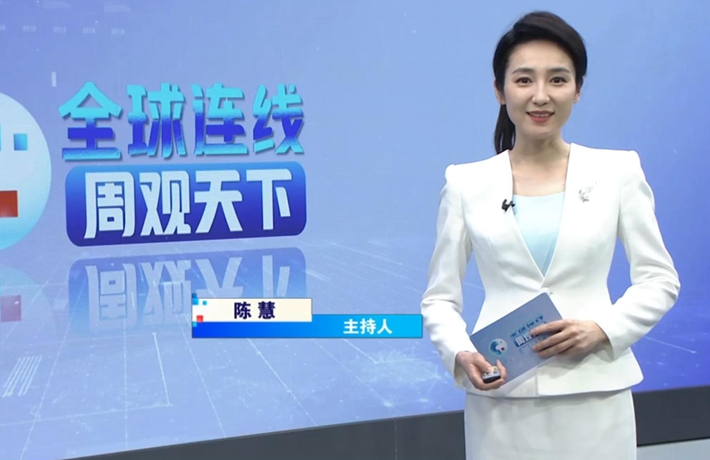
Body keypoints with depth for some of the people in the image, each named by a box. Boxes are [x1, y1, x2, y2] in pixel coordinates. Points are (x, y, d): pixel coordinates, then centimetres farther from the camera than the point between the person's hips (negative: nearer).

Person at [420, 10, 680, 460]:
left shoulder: (618, 171, 1)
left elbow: (659, 279, 5)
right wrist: (461, 355, -14)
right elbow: (440, 296, 3)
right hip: (501, 400, 0)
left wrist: (604, 329, -11)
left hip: (594, 396, 0)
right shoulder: (466, 184, 0)